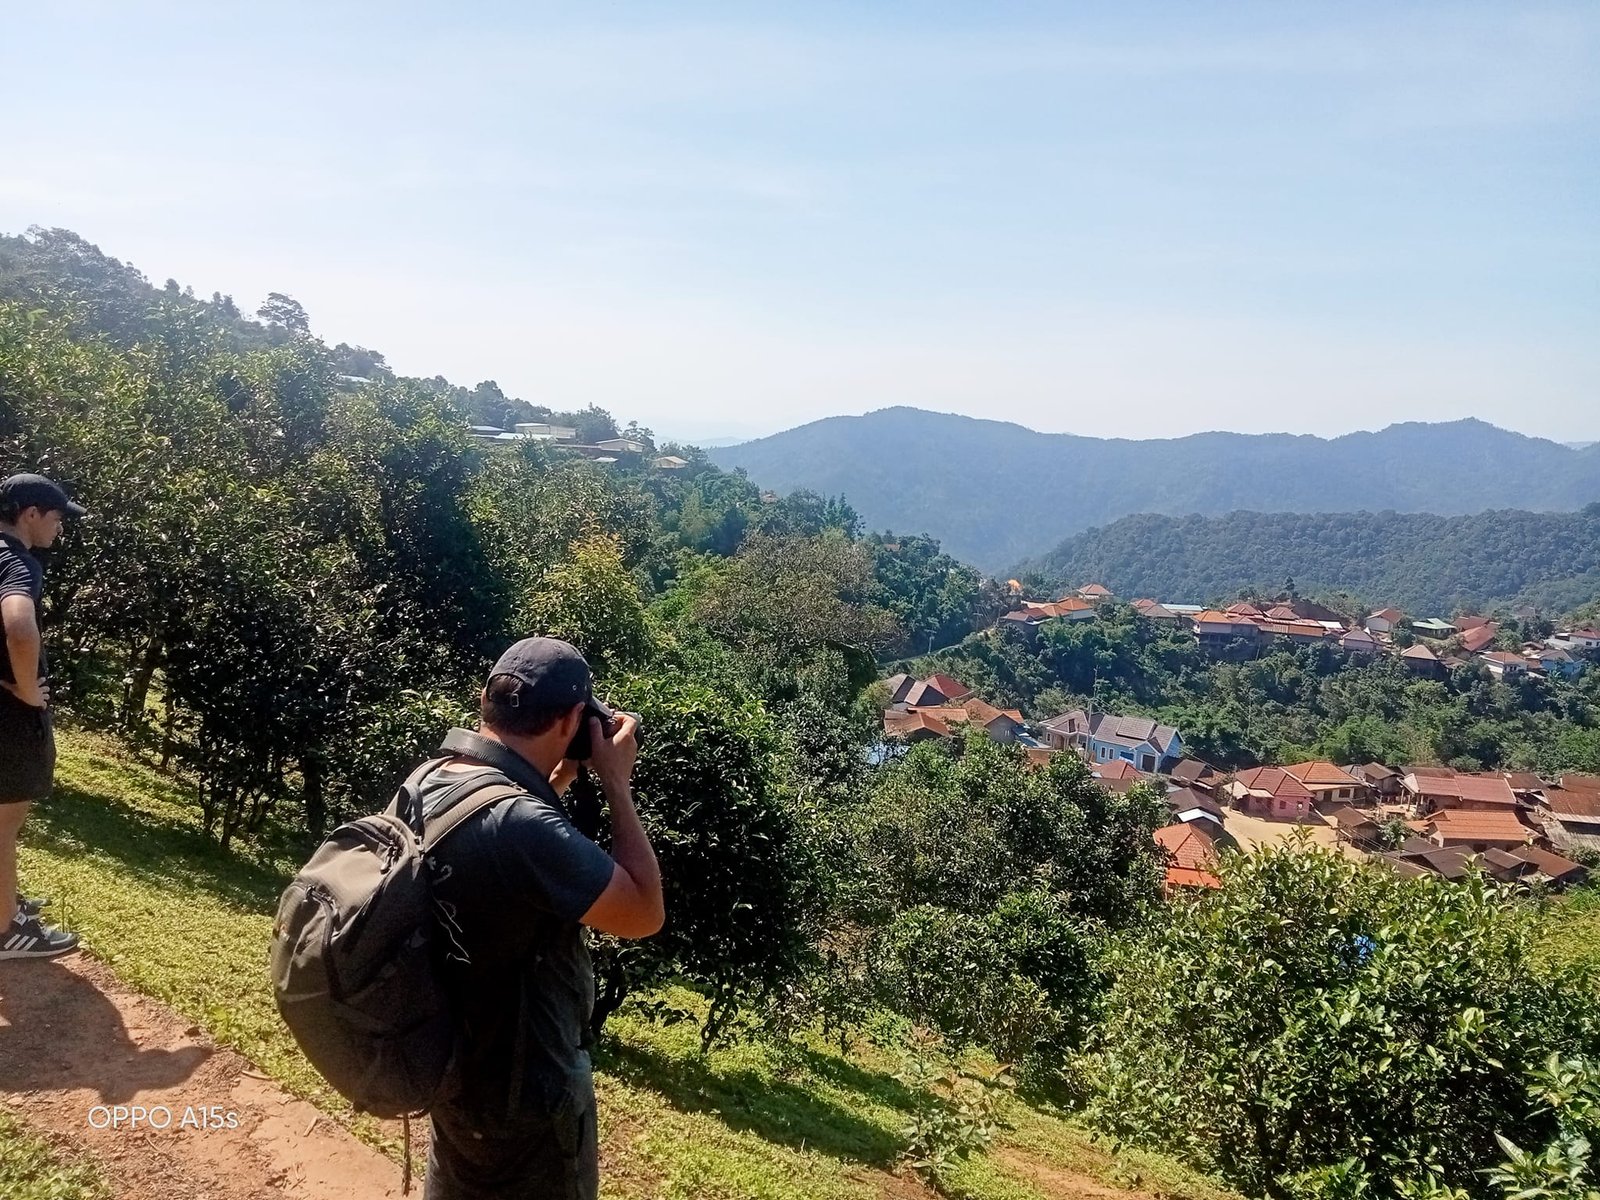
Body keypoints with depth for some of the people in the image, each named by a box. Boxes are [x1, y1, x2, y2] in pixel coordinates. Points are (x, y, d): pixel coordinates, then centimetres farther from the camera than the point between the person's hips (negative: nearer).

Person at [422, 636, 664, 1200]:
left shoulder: (430, 783, -7)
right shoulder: (518, 823, -35)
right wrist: (616, 781, -18)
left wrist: (557, 780, 4)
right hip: (524, 1096, -8)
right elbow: (645, 915, -23)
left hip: (456, 1071, 8)